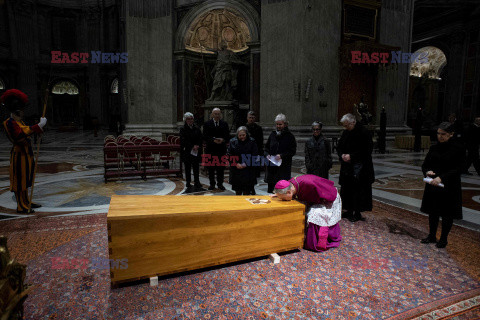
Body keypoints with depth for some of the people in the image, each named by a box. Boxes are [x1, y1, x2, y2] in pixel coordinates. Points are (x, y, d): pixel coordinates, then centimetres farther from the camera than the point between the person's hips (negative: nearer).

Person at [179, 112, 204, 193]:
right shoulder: (183, 129, 0)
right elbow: (183, 141, -9)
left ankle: (197, 184, 15)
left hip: (196, 152, 3)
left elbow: (201, 140, 7)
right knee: (188, 169, 4)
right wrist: (192, 147, -16)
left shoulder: (197, 129, 10)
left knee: (196, 168, 6)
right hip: (186, 152, -3)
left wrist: (197, 146, -11)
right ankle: (188, 185, 10)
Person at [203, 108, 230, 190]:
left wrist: (223, 140, -16)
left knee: (221, 167, 4)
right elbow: (205, 137, -4)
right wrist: (213, 140, -19)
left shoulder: (224, 124, 9)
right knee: (211, 167, 5)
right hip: (211, 150, -1)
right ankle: (212, 184, 16)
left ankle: (220, 183, 15)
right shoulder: (207, 124, 3)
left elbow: (227, 136, 5)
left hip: (221, 149, 1)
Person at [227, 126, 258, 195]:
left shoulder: (252, 142, 0)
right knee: (238, 191, 7)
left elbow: (255, 156, -2)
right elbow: (229, 155, 2)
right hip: (236, 170, 1)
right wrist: (236, 164, -10)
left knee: (247, 191, 0)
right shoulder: (233, 142, 3)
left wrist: (246, 164, -12)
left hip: (248, 170, -1)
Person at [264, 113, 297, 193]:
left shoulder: (289, 136, -1)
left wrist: (281, 156, -16)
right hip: (271, 166, 4)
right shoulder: (272, 134, 11)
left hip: (284, 168, -4)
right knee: (270, 189, 9)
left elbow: (293, 151, -5)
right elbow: (266, 147, 19)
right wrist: (267, 154, -2)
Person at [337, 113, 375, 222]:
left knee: (358, 190, -1)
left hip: (359, 168, -6)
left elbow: (366, 150, -14)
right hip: (346, 166, 7)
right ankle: (349, 211, 23)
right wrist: (342, 155, -5)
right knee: (347, 189, 10)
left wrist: (351, 156, -17)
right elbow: (339, 147, 16)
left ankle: (357, 213, 11)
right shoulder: (346, 133, 8)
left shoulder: (363, 133, -12)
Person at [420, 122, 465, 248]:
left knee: (447, 214, 7)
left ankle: (443, 239, 22)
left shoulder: (458, 148, -9)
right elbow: (425, 164, 8)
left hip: (449, 187, -4)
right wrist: (427, 171, -14)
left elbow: (457, 169, -14)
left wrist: (441, 178, -26)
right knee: (433, 212, 13)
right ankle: (432, 236, 28)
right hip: (432, 186, 4)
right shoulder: (434, 148, 5)